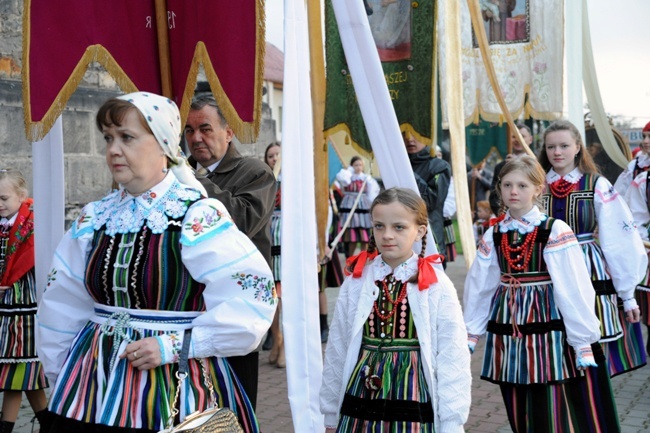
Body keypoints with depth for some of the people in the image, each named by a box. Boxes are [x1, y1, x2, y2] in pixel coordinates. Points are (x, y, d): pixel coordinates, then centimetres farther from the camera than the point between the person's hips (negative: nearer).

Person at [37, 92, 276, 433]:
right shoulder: (94, 219, 4)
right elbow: (62, 308, 14)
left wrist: (173, 345, -19)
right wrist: (63, 376, 15)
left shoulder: (199, 218, -14)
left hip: (174, 386, -5)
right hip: (95, 384, 5)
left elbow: (254, 295, -20)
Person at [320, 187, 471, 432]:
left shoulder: (437, 287, -8)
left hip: (412, 405, -2)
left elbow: (452, 360, -6)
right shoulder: (356, 282, 0)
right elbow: (336, 352, 6)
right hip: (361, 405, 2)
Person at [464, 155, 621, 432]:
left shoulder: (555, 231, -10)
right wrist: (469, 334, 11)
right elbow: (478, 288, 10)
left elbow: (574, 289, -12)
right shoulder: (493, 235, 5)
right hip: (508, 330, 5)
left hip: (548, 324, -5)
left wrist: (584, 341, -13)